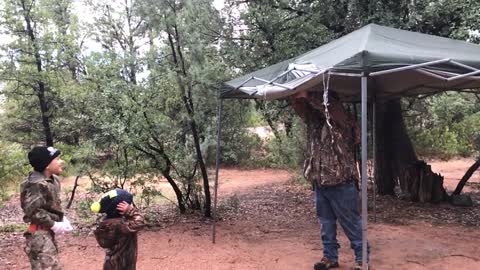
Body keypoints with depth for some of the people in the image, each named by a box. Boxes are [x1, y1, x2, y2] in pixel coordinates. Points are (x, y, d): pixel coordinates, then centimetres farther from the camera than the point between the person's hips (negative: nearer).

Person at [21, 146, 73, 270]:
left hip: (48, 233, 10)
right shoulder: (36, 184, -21)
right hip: (39, 234, -10)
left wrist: (62, 218, 4)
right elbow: (33, 211, -24)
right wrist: (54, 225, -17)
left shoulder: (53, 180, 8)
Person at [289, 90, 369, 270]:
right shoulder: (315, 120, 8)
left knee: (351, 223, 4)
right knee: (326, 223, 15)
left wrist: (308, 95, -25)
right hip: (320, 183, 6)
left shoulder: (343, 121, -10)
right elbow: (301, 109, 1)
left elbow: (330, 105, -27)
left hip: (341, 183, -6)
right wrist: (296, 96, -19)